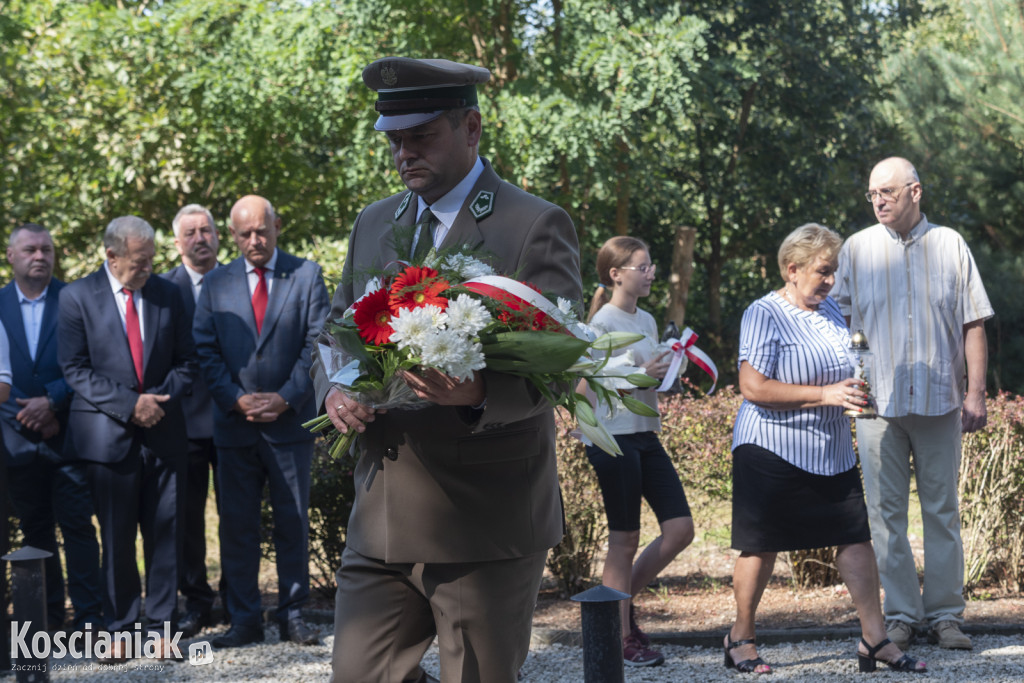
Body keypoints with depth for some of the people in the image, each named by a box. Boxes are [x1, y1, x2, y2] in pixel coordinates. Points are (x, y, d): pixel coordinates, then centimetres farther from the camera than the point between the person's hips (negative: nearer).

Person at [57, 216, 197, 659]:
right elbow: (74, 369, -5)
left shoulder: (167, 294, 8)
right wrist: (128, 404, -14)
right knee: (116, 536, 4)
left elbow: (186, 361, 12)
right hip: (108, 434, -2)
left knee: (164, 532, 3)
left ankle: (161, 627, 10)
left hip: (162, 432, 2)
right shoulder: (77, 297, -1)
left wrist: (160, 399, -7)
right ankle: (120, 630, 13)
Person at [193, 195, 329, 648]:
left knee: (293, 522, 4)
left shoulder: (306, 275, 4)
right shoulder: (216, 283, 9)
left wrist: (285, 398, -11)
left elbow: (318, 343, -2)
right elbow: (206, 351, 4)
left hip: (290, 420, -1)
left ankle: (293, 615, 13)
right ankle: (245, 620, 9)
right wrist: (237, 400, -9)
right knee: (237, 525, 3)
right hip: (234, 424, 1)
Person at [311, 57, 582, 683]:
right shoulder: (374, 224, 15)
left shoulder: (537, 226, -5)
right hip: (380, 523, 6)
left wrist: (480, 392, -33)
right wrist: (333, 389, -2)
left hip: (486, 527, -6)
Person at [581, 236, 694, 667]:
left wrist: (669, 368, 5)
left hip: (646, 436, 8)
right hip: (614, 438, -8)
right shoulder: (603, 322, -10)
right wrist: (641, 375, -20)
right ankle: (621, 637, 7)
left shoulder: (646, 320, 14)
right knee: (625, 539, -2)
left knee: (680, 529, 2)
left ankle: (621, 601, 18)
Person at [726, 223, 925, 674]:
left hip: (831, 451, 7)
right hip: (772, 451, -7)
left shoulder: (830, 310, 13)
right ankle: (741, 637, 16)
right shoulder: (764, 315, -12)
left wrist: (859, 393, 6)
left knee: (856, 536, 0)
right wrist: (826, 394, -23)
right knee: (761, 547, 1)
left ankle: (874, 638, 4)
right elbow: (753, 388, -21)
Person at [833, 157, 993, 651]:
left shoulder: (949, 246, 6)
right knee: (886, 511, 0)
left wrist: (976, 392, -1)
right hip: (877, 401, 0)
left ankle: (945, 614, 10)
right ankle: (900, 616, 7)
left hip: (939, 400, 0)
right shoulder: (857, 249, 6)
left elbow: (972, 325, 6)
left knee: (942, 509, 3)